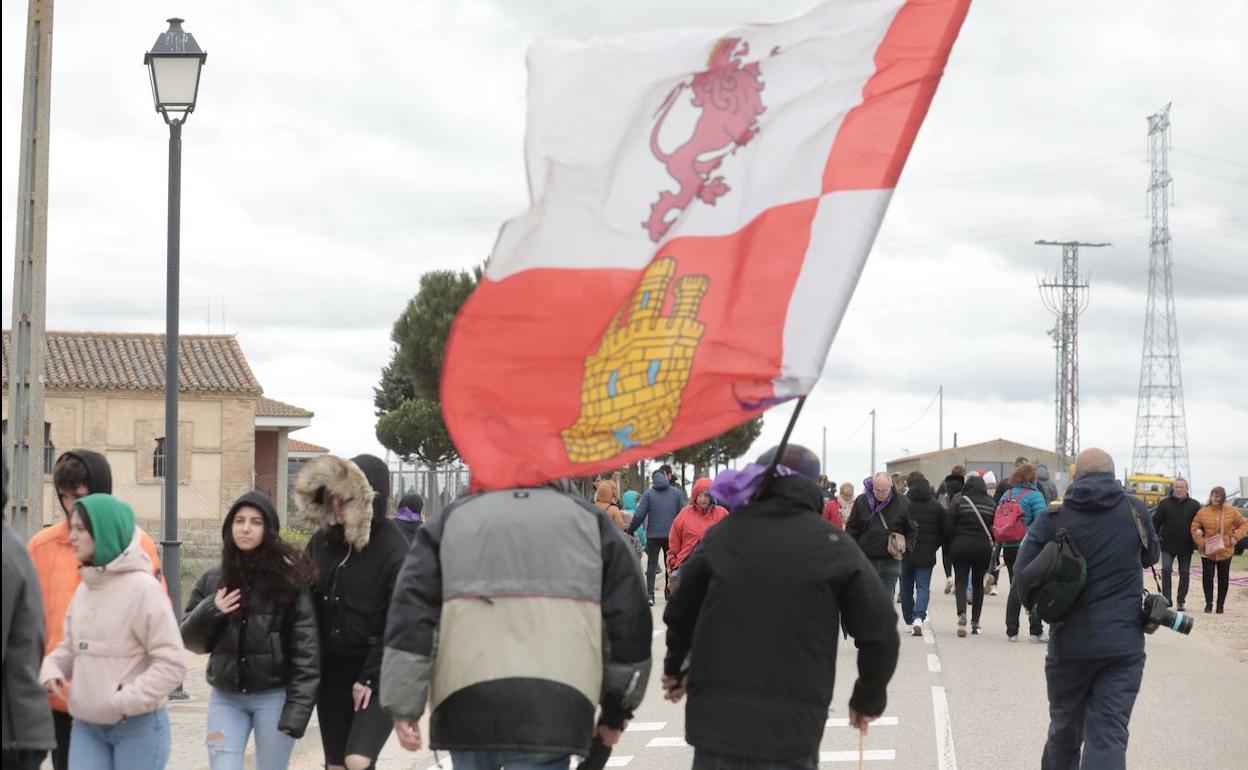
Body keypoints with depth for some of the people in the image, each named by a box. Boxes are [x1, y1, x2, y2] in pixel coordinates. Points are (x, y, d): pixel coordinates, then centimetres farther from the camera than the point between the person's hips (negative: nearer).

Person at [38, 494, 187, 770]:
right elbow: (70, 646, 19)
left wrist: (125, 701, -20)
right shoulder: (84, 590, 9)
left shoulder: (143, 589, -14)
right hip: (86, 727, 6)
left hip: (138, 726, -6)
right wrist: (52, 670, -2)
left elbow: (172, 663, -16)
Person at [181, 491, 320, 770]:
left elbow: (306, 647, -7)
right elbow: (190, 640, 10)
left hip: (274, 697, -3)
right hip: (226, 698, 3)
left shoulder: (289, 578, -5)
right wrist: (209, 612, -10)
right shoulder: (213, 579, 6)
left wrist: (297, 708, -14)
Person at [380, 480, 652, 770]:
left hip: (465, 701, 2)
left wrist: (404, 704, 7)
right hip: (552, 705, -2)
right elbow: (628, 618, 18)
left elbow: (411, 613, 9)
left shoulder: (452, 521, 20)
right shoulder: (589, 521, 19)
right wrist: (617, 708, 27)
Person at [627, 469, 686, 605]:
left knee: (652, 564, 3)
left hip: (653, 536, -1)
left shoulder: (648, 494, -3)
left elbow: (639, 516, -8)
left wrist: (630, 531, 2)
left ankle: (650, 594, -8)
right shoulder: (677, 492, 0)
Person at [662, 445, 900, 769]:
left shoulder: (724, 533, 7)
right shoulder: (832, 545, -2)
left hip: (714, 717, 3)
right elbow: (879, 631, -3)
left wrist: (675, 669, 35)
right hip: (790, 729, -3)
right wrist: (868, 700, 13)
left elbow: (680, 611, 17)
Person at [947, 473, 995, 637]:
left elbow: (950, 526, -7)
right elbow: (995, 528, 2)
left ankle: (962, 613, -23)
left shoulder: (958, 501, -6)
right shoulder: (990, 504, 0)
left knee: (961, 581, 1)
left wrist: (952, 545, 7)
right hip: (983, 548, 2)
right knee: (978, 583, 14)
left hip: (961, 546, -2)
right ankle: (975, 621, 13)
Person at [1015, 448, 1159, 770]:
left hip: (1070, 644, 0)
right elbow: (1151, 556, 19)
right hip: (1124, 644, 0)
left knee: (1064, 729, 18)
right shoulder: (1135, 511, 1)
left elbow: (1022, 574, -4)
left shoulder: (1054, 518, -3)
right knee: (1109, 736, -6)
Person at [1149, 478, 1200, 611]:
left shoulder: (1194, 505, 2)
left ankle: (1181, 601, 17)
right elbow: (1156, 522, 3)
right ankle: (1167, 599, -11)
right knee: (1166, 569, -16)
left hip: (1186, 547, 1)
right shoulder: (1165, 503, 1)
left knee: (1185, 574, 6)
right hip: (1168, 545, -1)